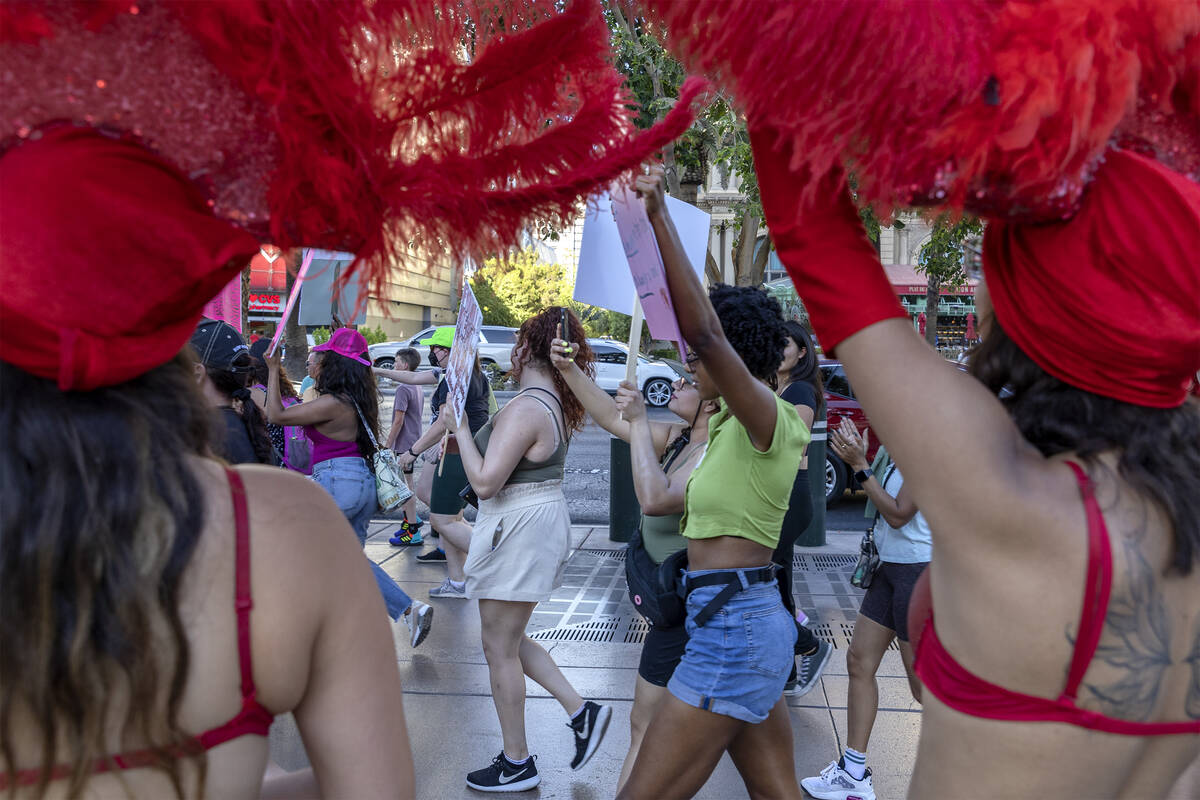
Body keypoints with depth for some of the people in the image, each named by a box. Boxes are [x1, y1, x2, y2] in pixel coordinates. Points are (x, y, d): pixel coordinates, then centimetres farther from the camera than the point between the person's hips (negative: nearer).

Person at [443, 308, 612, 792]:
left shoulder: (525, 409, -23)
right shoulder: (556, 402, 8)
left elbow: (485, 482, -25)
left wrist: (460, 429, -15)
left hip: (518, 531, -10)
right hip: (540, 520, 10)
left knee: (500, 649, 4)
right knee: (510, 641, 22)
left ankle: (516, 765, 18)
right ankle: (580, 711, 20)